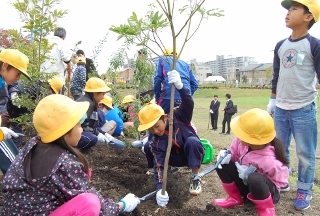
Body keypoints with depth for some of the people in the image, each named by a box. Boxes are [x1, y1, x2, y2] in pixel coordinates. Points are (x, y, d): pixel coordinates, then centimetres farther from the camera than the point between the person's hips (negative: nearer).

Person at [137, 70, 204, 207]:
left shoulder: (178, 117, -25)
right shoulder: (156, 143, -21)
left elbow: (188, 104, -43)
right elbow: (158, 166, -27)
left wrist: (179, 86, -62)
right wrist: (160, 189, -42)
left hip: (194, 154, -2)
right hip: (178, 159, 3)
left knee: (191, 141, -40)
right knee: (149, 147, -16)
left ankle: (194, 179, -22)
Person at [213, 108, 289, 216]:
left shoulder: (269, 160, -35)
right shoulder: (240, 141, -21)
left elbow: (281, 180, -19)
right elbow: (234, 153, 0)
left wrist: (251, 174, -27)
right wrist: (227, 155, -25)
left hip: (267, 190, -5)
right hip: (246, 184, 6)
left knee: (255, 179, -41)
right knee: (223, 164, -17)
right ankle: (235, 198, 7)